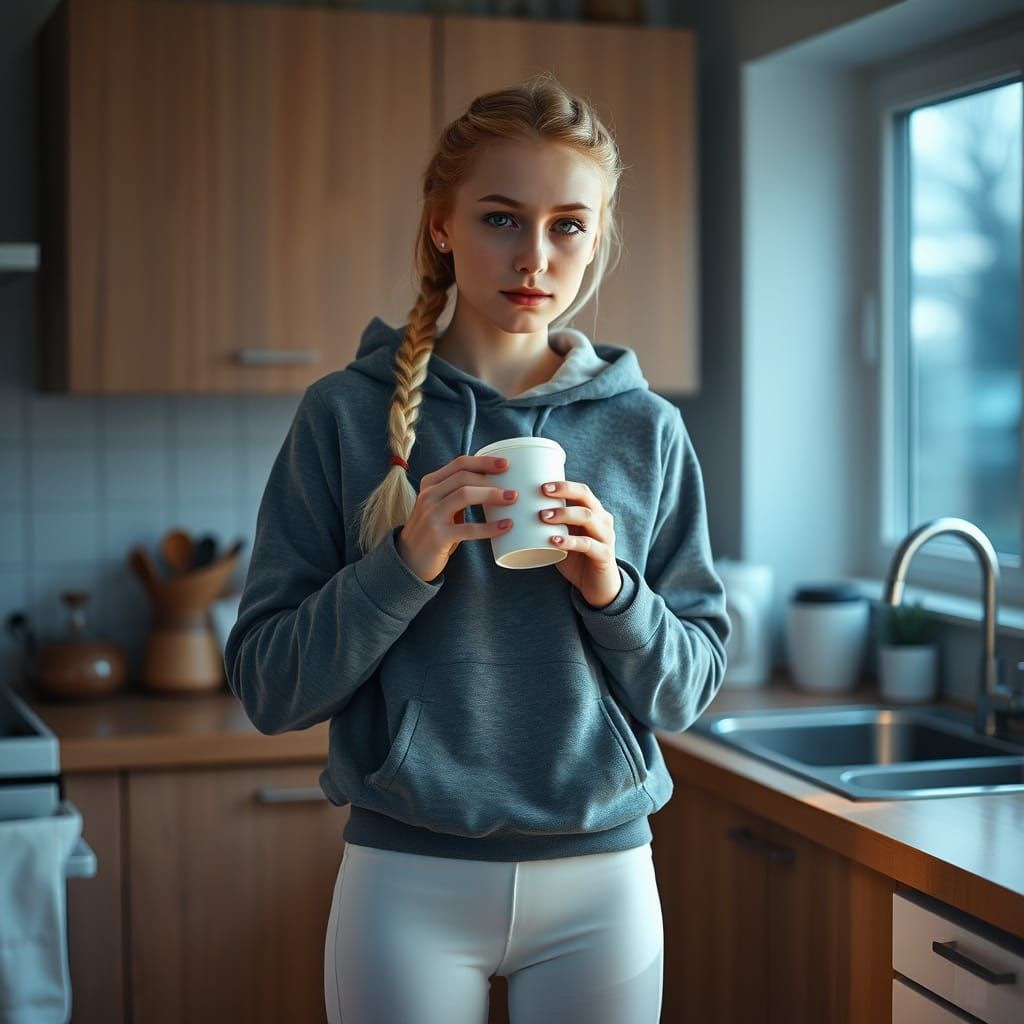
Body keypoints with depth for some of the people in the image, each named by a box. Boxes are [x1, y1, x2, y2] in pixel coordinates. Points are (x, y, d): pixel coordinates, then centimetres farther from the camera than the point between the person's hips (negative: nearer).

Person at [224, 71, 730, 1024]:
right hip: (408, 879, -1)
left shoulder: (647, 429, 1)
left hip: (600, 878, 2)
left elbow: (689, 686, 4)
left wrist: (615, 592, -14)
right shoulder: (346, 415, -5)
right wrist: (403, 565, -19)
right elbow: (266, 684, -6)